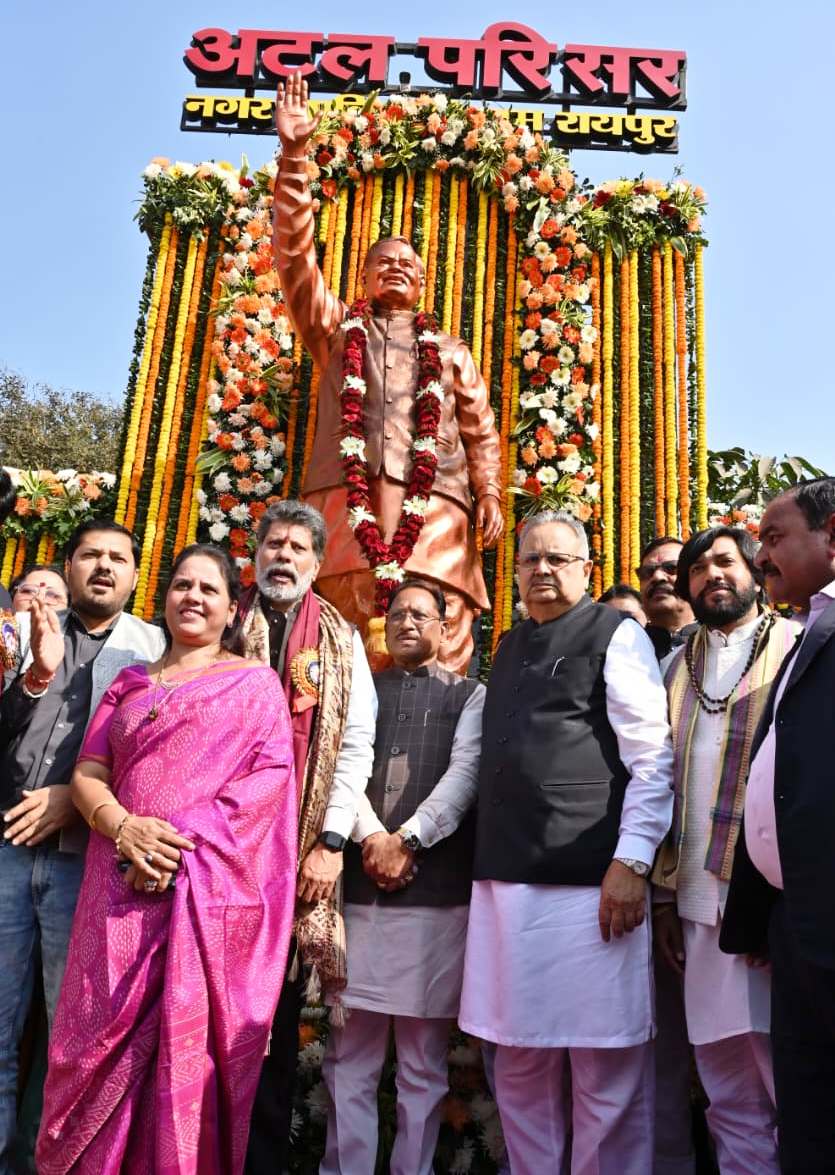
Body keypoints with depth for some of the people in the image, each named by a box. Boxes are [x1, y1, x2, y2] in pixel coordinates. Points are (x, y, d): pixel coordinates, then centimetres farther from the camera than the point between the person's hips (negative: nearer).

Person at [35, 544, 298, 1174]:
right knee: (101, 1040, 7)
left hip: (210, 890, -3)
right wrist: (123, 827, -12)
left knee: (189, 1047, 1)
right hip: (122, 889, 4)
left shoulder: (254, 681, 6)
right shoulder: (130, 682, 18)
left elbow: (269, 777, -5)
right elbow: (87, 774, 10)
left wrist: (185, 843, -15)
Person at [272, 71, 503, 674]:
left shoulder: (452, 350, 29)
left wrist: (489, 492, 2)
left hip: (434, 501, 1)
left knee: (439, 652, -12)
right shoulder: (338, 328, 26)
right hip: (348, 491, -1)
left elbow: (482, 433, 20)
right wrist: (295, 154, 7)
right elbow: (294, 252, 15)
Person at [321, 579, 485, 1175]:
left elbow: (463, 774, -3)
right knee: (349, 1054, 7)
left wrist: (406, 840, -12)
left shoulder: (468, 694, 9)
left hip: (436, 888, -2)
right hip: (358, 883, 2)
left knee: (424, 1061, 8)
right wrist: (371, 839, -10)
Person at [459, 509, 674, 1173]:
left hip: (588, 886, -6)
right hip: (504, 882, 6)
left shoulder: (617, 635, 0)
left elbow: (652, 759, -7)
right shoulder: (509, 649, 18)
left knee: (607, 1071, 3)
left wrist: (631, 863, -14)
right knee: (521, 1067, 15)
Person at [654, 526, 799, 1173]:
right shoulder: (678, 666, 15)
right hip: (701, 901, 4)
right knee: (730, 1097, 11)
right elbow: (664, 780, 14)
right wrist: (665, 891, 9)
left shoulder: (797, 646, 1)